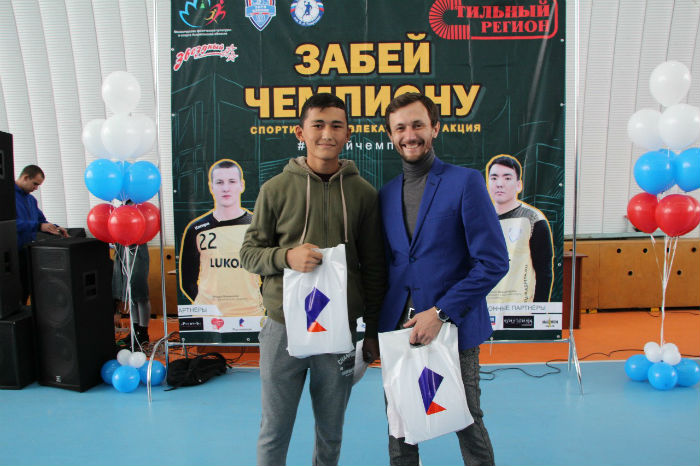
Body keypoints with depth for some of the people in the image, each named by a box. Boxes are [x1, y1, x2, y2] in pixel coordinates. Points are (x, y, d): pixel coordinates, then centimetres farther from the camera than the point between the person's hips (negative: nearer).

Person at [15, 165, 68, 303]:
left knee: (26, 290, 12)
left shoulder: (31, 199, 17)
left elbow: (42, 221, 24)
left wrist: (54, 229, 4)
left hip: (28, 253, 8)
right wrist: (38, 226, -27)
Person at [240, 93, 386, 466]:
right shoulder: (276, 189, -1)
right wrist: (286, 257, -19)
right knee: (274, 433, 12)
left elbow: (373, 267, 5)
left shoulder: (363, 193, 1)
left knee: (331, 434, 17)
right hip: (284, 327, -1)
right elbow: (249, 252, 2)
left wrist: (372, 332, 5)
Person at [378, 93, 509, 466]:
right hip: (397, 329, 5)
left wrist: (441, 312, -17)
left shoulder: (465, 182, -6)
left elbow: (493, 262, -11)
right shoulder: (386, 194, 10)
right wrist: (377, 329, 6)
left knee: (467, 424, 10)